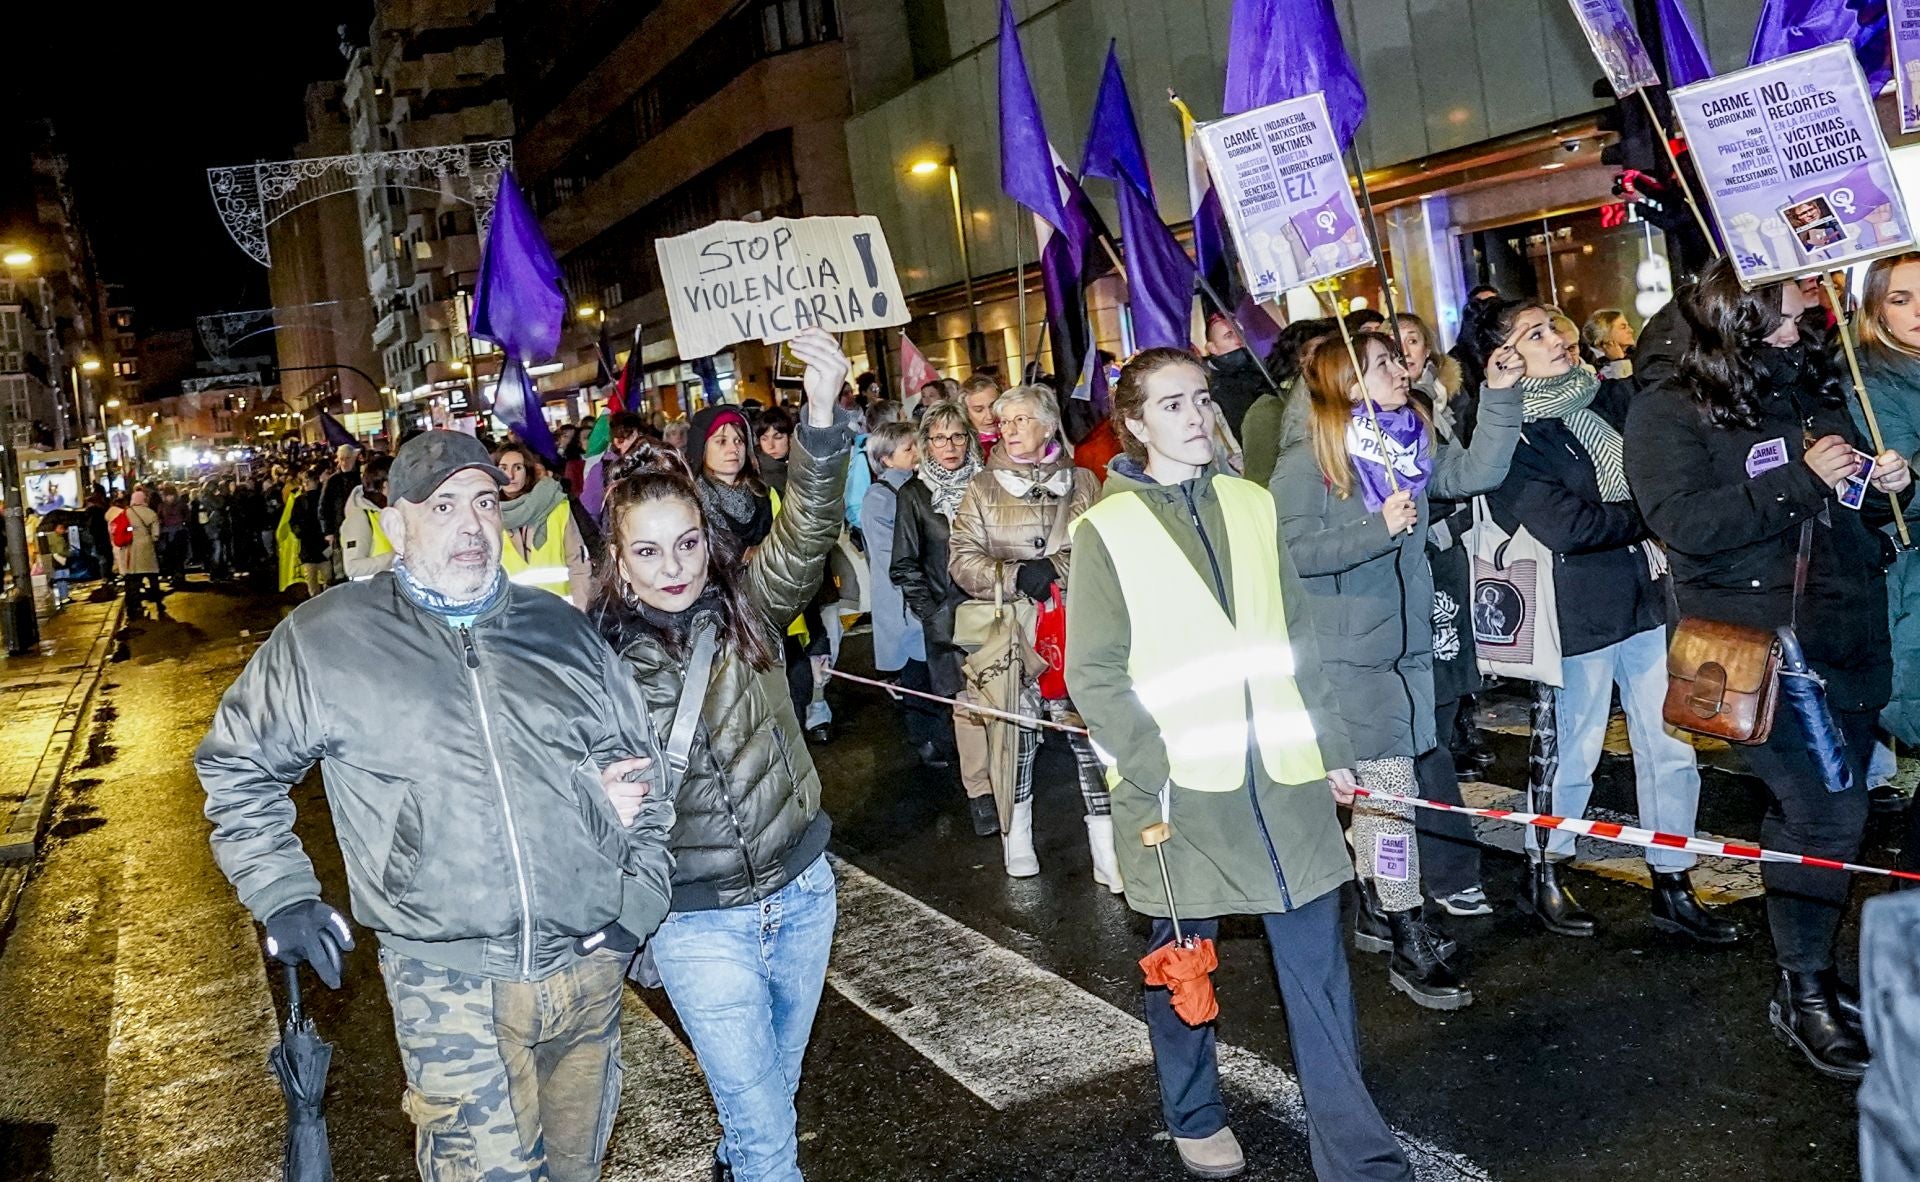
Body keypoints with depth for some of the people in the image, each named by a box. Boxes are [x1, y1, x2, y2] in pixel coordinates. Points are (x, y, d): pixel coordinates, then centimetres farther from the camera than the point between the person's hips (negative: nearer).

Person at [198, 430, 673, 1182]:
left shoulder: (560, 630, 8)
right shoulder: (325, 639, -1)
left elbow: (639, 762, 15)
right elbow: (235, 767, 10)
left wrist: (641, 893, 5)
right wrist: (283, 897, 3)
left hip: (589, 962, 4)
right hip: (448, 979, -3)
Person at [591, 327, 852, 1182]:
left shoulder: (748, 602, -7)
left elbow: (808, 533, -27)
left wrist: (822, 415, -43)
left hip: (800, 889, 3)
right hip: (698, 920, -3)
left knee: (777, 1083, 25)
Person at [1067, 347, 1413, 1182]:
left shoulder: (1252, 505, 9)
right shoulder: (1107, 529, -5)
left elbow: (1296, 641, 13)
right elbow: (1094, 678, -7)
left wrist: (1330, 747, 11)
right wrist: (1158, 773, -14)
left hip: (1283, 776, 3)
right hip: (1180, 787, -3)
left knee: (1316, 962, 5)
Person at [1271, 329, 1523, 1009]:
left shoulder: (1411, 447, 9)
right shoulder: (1308, 461, -12)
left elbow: (1478, 471, 2)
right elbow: (1292, 551, -20)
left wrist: (1501, 395, -4)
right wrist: (1379, 528, -23)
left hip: (1406, 642, 7)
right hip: (1346, 652, -7)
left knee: (1378, 789, 15)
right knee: (1392, 787, -7)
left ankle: (1374, 911, 30)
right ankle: (1407, 944, 2)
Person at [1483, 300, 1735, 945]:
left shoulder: (1612, 397, 8)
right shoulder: (1510, 436, -10)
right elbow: (1565, 527, -19)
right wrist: (1648, 517, -8)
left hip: (1648, 597, 6)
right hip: (1581, 612, -6)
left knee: (1672, 750, 9)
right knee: (1576, 753, 7)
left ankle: (1672, 886, 23)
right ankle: (1543, 879, 26)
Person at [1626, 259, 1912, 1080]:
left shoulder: (1813, 393, 14)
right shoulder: (1668, 414, -6)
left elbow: (1853, 511, 25)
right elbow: (1683, 523, -20)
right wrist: (1802, 479, -19)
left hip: (1850, 638, 7)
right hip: (1766, 650, -7)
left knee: (1816, 810, 12)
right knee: (1824, 813, -8)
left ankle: (1811, 963, 26)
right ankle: (1803, 994, 7)